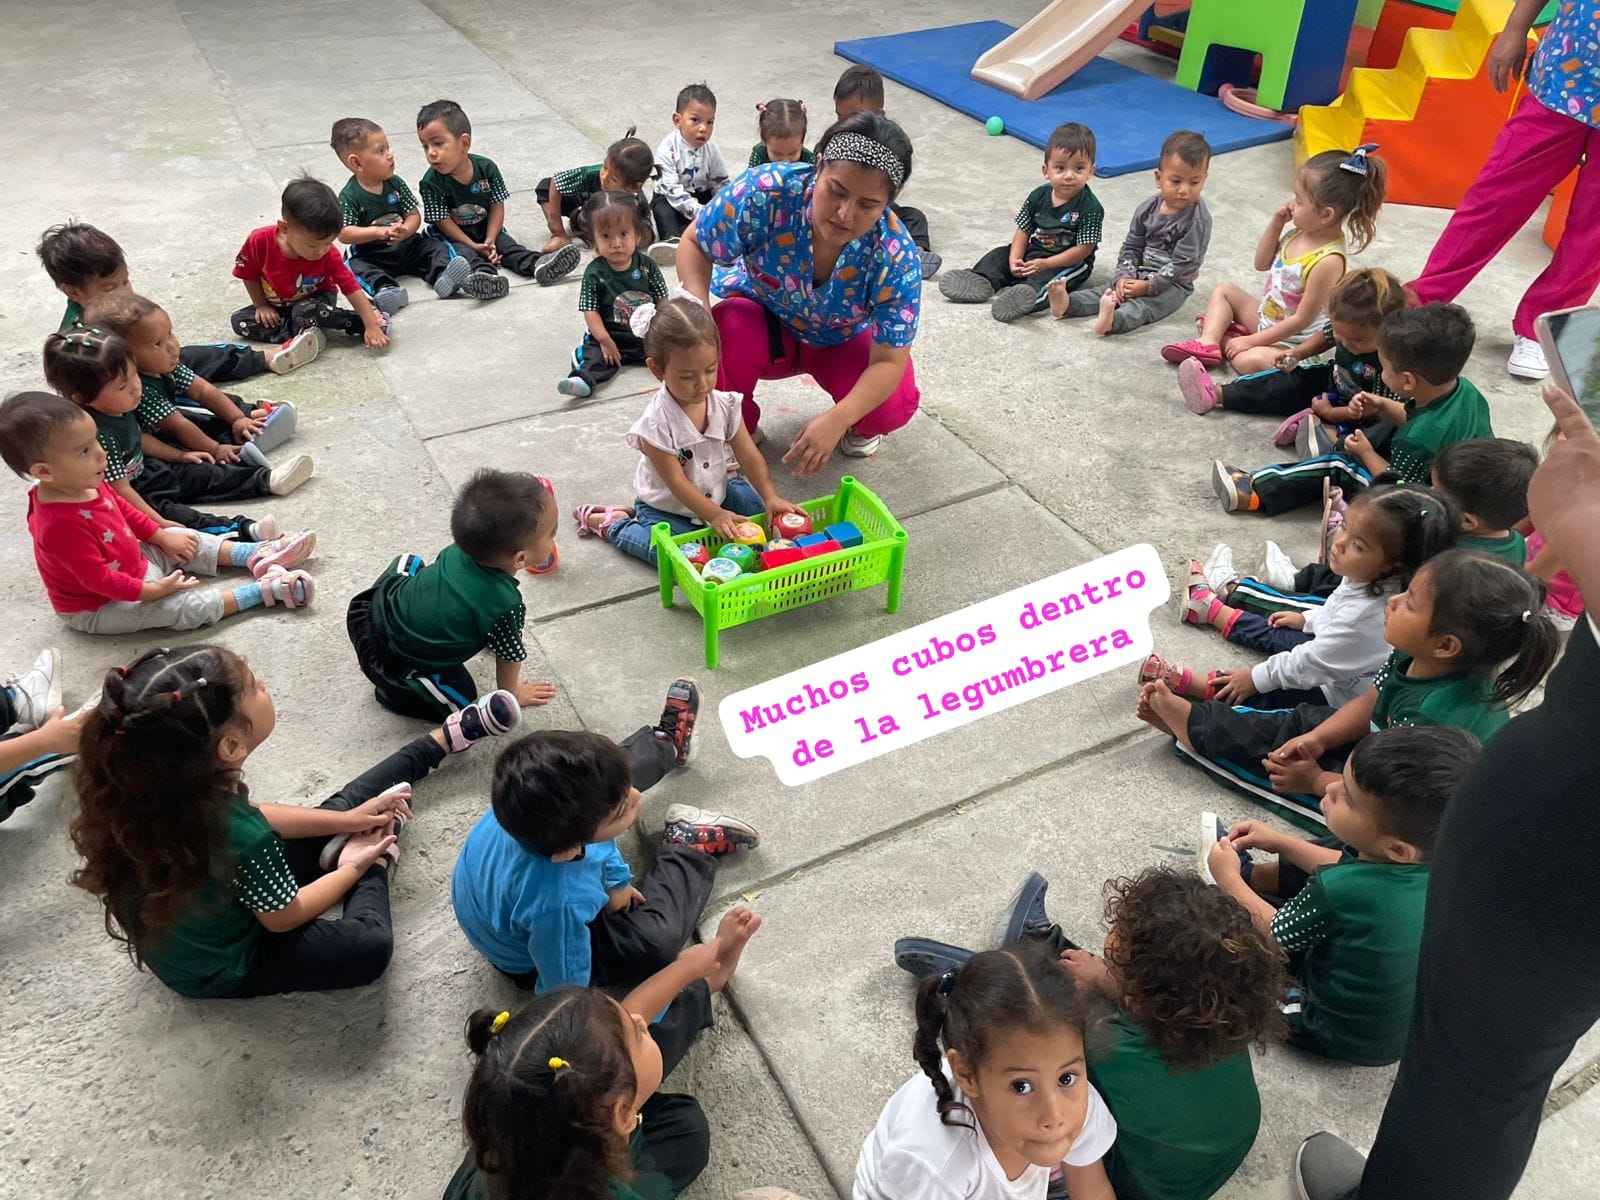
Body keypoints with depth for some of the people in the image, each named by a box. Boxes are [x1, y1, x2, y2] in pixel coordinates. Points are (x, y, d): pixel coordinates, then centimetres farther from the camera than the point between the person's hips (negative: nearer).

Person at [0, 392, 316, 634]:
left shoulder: (85, 486, -8)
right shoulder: (61, 523, -38)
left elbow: (123, 510, 11)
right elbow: (98, 579, -34)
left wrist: (164, 538, 12)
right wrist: (154, 591, -28)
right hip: (98, 607, -10)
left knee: (187, 539, 10)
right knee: (188, 606, -21)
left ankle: (257, 555, 8)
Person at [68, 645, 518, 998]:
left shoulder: (157, 788, -22)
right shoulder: (240, 841, -42)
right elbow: (286, 917, -21)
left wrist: (345, 821, 1)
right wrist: (353, 867, -3)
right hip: (217, 968, -7)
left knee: (334, 811, 10)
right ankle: (374, 851, 9)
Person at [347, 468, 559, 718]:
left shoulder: (458, 549, -11)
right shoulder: (506, 606, -30)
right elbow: (509, 658, -11)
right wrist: (512, 695, 12)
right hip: (388, 659, -6)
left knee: (409, 563, 26)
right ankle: (391, 690, 8)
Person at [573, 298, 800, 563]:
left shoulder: (725, 405, -13)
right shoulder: (656, 424, -28)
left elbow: (749, 456, -9)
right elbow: (676, 482, -25)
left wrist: (771, 497, -21)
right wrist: (715, 515, -29)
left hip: (715, 493, 5)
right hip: (666, 508, -5)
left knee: (762, 508, -4)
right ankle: (612, 523, -1)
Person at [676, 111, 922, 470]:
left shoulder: (895, 257, -32)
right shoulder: (766, 191, -34)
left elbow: (889, 360, -27)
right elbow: (694, 244, -17)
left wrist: (837, 420, -43)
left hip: (842, 342, 0)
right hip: (764, 325, 1)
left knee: (893, 407, -27)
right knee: (726, 332, -34)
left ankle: (861, 429, 12)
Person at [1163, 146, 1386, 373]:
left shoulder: (1328, 261, -29)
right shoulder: (1301, 231, -4)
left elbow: (1302, 319, -26)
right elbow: (1262, 264, 8)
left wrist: (1251, 341, -21)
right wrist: (1276, 224, -7)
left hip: (1292, 343, -9)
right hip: (1266, 318, 9)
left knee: (1248, 360, -35)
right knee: (1224, 290, 13)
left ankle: (1224, 338, -5)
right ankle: (1208, 343, -7)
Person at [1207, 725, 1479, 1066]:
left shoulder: (1338, 892, -40)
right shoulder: (1423, 856, -21)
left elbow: (1273, 935, -17)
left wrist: (1229, 879, -2)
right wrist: (1281, 842, 9)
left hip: (1343, 1035, -6)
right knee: (1336, 847, 14)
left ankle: (1240, 876, 30)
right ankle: (1250, 874, 34)